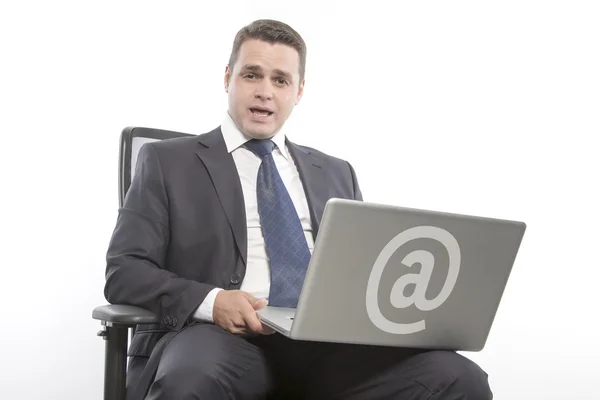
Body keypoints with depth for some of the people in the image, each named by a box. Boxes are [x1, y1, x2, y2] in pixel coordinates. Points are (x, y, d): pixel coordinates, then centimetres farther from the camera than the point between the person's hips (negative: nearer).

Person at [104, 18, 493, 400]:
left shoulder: (336, 173, 24)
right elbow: (124, 271, 4)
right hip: (227, 337, -3)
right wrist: (210, 301, -17)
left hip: (328, 339, 4)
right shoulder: (167, 161, 12)